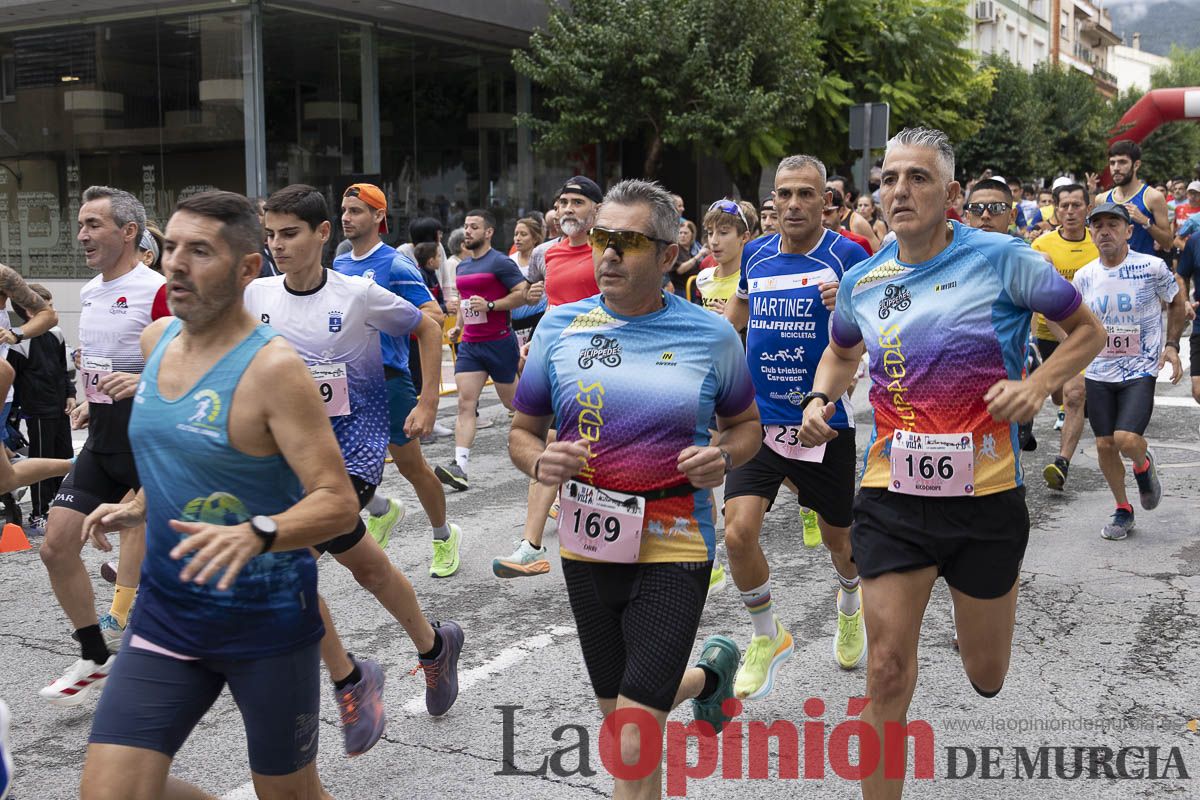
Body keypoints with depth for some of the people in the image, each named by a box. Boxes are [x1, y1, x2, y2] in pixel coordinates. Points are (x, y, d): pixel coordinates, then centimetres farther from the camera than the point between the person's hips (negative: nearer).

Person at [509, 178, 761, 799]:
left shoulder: (711, 335, -4)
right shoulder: (560, 327, 0)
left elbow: (745, 424, 11)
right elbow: (521, 432, 9)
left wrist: (723, 457, -12)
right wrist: (540, 462, -14)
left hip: (674, 549, -3)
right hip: (587, 545, 4)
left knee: (632, 748, -11)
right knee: (620, 716, 21)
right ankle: (709, 670, 48)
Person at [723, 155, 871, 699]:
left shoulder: (848, 256, -9)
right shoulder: (755, 254, 3)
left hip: (825, 421, -2)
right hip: (759, 419, 2)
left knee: (838, 537, 14)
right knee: (738, 533, -13)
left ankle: (850, 605, 50)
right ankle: (768, 638, 12)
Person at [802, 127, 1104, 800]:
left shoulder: (1003, 259, -8)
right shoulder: (861, 281, 3)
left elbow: (1089, 330, 2)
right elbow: (841, 353, 23)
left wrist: (1037, 385, -15)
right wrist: (820, 399, 3)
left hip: (986, 496, -2)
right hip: (893, 496, 2)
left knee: (986, 677, 14)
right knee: (889, 667, -3)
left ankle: (993, 590, 50)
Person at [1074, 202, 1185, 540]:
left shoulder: (1153, 267, -9)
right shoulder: (1084, 276, 1)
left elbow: (1178, 303, 8)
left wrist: (1172, 344, -2)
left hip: (1140, 371, -4)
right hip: (1098, 373, 4)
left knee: (1127, 439, -20)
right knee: (1104, 444, 4)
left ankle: (1144, 465, 17)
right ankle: (1123, 510, 24)